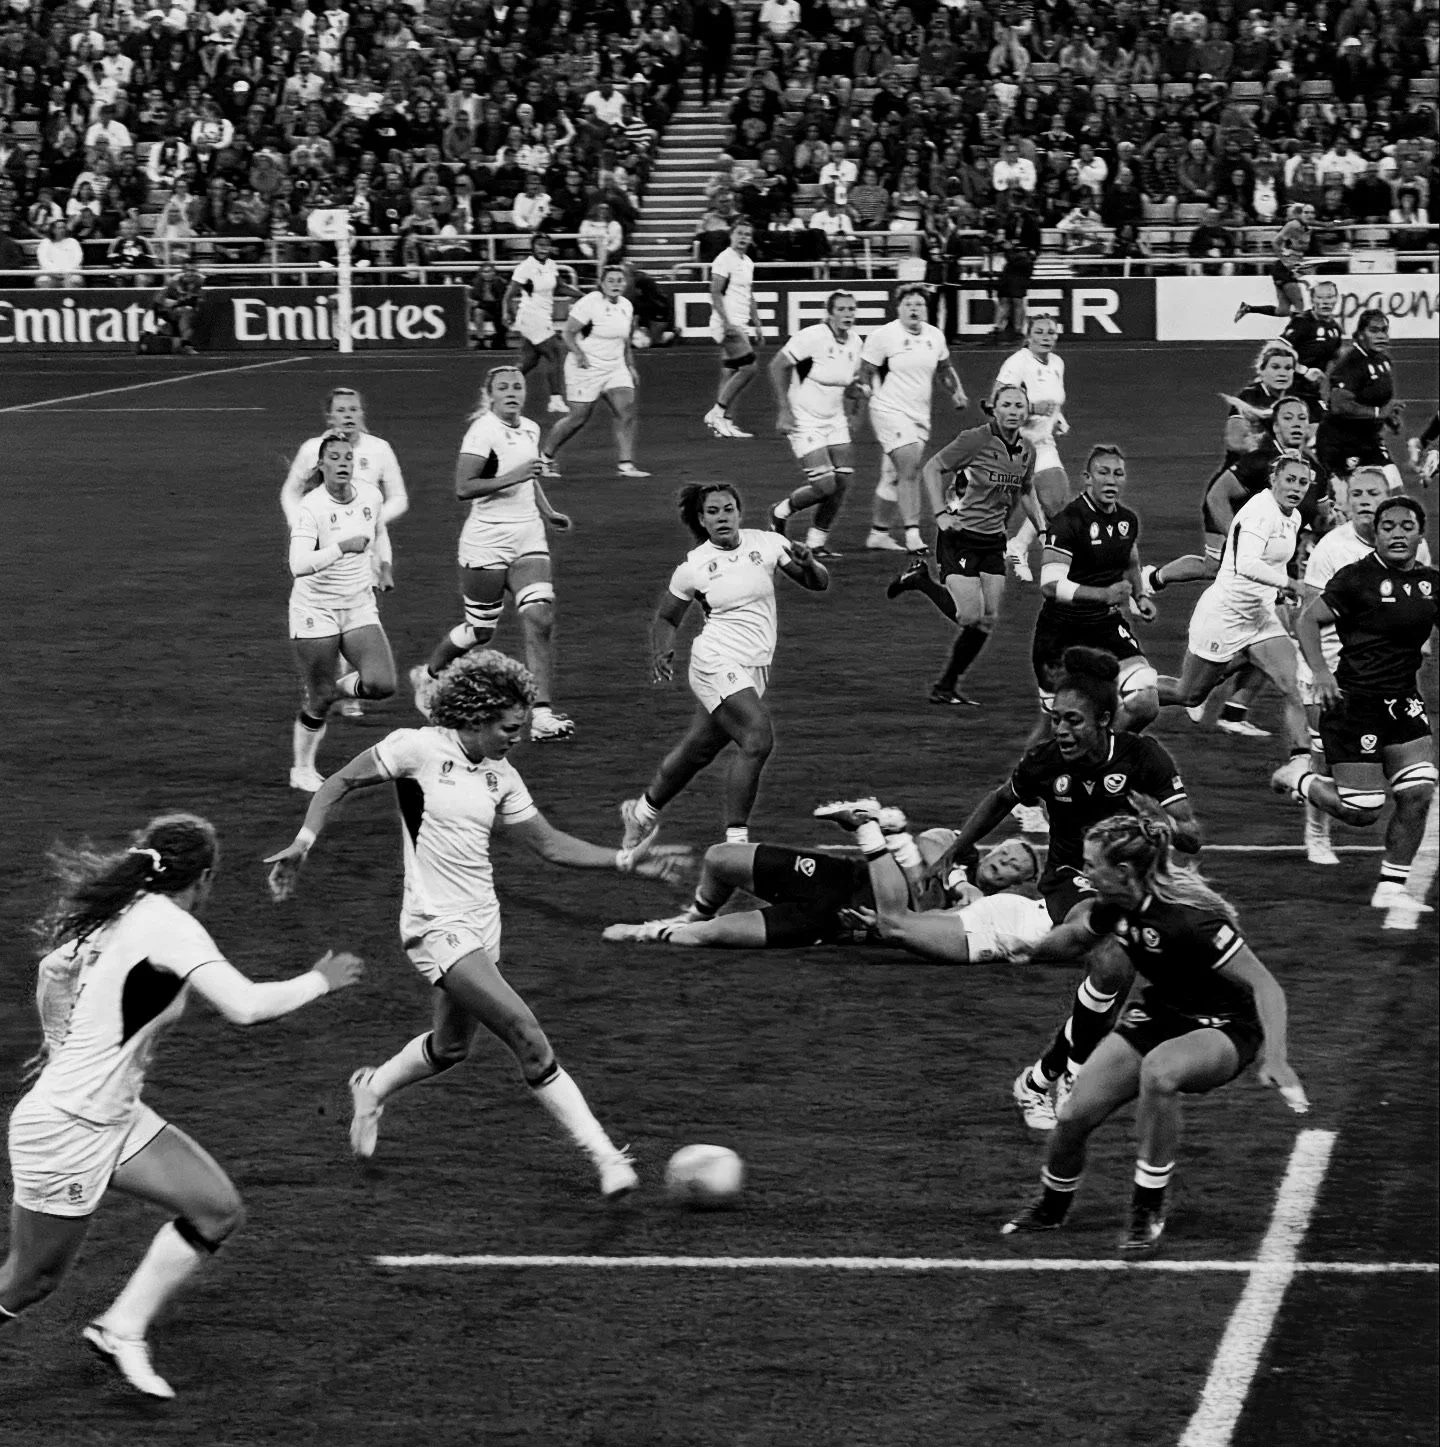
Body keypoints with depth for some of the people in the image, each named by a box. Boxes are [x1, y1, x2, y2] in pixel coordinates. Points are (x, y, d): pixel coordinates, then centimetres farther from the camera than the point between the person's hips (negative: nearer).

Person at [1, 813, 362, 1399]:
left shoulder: (125, 912, 4)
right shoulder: (170, 927, -21)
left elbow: (53, 967, 21)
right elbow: (245, 1006, -32)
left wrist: (59, 1046, 35)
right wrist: (319, 980, -16)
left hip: (113, 1116, 9)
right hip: (66, 1131, -9)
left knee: (220, 1211, 4)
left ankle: (121, 1329, 11)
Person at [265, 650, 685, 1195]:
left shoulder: (500, 776, 6)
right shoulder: (420, 748, -11)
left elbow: (550, 844, 11)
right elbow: (340, 782, -1)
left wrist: (625, 861, 1)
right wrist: (304, 841, -12)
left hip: (482, 923, 8)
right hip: (436, 926, -7)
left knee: (450, 1047, 18)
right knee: (528, 1038, -14)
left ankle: (372, 1089, 48)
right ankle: (604, 1156, -11)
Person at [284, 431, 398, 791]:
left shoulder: (371, 497, -3)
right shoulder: (309, 509, -19)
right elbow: (298, 565, -33)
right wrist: (341, 548, -42)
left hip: (359, 607, 4)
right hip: (315, 609, -4)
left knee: (381, 684, -15)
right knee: (319, 700, 0)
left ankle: (339, 687, 18)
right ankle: (303, 769, 23)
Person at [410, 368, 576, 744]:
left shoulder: (530, 430, 10)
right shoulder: (483, 431, -14)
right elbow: (463, 488, -22)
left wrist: (548, 512, 14)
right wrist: (512, 477, -28)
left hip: (528, 538, 6)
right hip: (487, 540, -6)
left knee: (540, 620, -11)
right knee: (481, 630, 5)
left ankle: (542, 715, -14)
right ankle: (428, 674, 35)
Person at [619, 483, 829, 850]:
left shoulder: (766, 543, -1)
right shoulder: (693, 565, -6)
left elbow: (819, 584, 5)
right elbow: (666, 617, 8)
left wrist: (808, 564, -17)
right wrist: (661, 652, -11)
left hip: (755, 669, 5)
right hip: (716, 664, -5)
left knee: (698, 751, 17)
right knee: (758, 739, -24)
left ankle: (642, 811, 40)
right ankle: (736, 840, -18)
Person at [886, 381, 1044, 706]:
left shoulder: (1026, 450, 5)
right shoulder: (975, 440, -15)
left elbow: (1026, 492, 22)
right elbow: (931, 469, -10)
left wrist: (1043, 529, 9)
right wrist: (941, 514, -19)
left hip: (993, 540, 7)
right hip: (960, 536, -7)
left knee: (988, 619, 3)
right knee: (970, 615, -14)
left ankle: (947, 687, 15)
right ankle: (921, 580, 12)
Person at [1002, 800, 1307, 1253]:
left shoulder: (1187, 917, -33)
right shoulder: (1114, 905, -11)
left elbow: (1265, 986, -33)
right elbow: (1075, 938, 15)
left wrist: (1275, 1059, -44)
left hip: (1224, 1028, -7)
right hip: (1160, 1013, 7)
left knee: (1159, 1069, -40)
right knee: (1074, 1116, -5)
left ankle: (1148, 1212, -23)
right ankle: (1050, 1208, 29)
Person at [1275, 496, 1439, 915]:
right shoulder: (1358, 577, -12)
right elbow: (1308, 621, -11)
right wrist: (1321, 673, -24)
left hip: (1403, 701, 6)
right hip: (1354, 702, -6)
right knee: (1362, 811, -5)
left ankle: (1391, 888, 6)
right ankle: (1299, 778, 24)